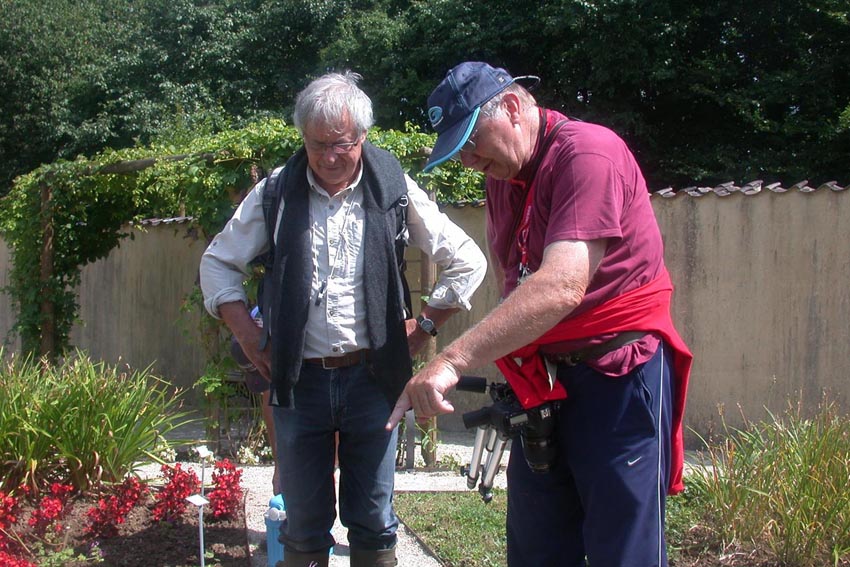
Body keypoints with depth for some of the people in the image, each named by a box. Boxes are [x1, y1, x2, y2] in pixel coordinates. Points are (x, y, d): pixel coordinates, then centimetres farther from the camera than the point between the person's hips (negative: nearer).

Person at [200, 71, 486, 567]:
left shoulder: (394, 190, -2)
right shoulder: (276, 193, 0)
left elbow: (467, 262, 5)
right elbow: (218, 263, 11)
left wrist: (425, 326, 2)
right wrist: (248, 335, 2)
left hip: (372, 377, -1)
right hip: (299, 378, 1)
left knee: (374, 523, 8)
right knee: (304, 525, 10)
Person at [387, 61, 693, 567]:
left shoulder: (587, 154, -18)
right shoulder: (501, 175, 11)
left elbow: (561, 286, -30)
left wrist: (453, 360, -36)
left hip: (618, 373, -8)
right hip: (541, 382, 8)